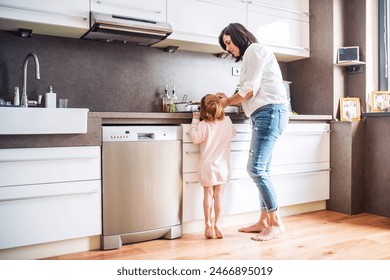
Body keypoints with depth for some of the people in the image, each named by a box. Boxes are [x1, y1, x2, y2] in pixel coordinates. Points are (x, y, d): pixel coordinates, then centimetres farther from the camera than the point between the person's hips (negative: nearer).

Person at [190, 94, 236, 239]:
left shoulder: (203, 125, -12)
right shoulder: (227, 121, 1)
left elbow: (195, 137, -15)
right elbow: (233, 134, 16)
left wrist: (195, 120, -5)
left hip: (207, 166, -2)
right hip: (222, 166, 2)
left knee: (208, 194, 6)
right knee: (219, 195, 6)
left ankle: (208, 225, 11)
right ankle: (217, 224, 10)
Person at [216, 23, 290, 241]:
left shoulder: (254, 49, 1)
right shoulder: (251, 56, 29)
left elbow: (250, 89, -8)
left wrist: (228, 101, 5)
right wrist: (229, 99, 15)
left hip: (270, 111, -10)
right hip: (265, 114, 10)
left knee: (256, 168, -15)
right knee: (262, 169, 6)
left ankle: (276, 223, -9)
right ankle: (264, 221, 11)